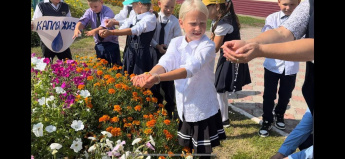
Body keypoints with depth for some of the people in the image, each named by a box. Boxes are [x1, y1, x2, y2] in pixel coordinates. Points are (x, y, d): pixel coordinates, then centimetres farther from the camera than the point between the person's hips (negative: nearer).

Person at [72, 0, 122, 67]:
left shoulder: (108, 11, -17)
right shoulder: (89, 12, -2)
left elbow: (105, 25, -33)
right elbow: (82, 21, -16)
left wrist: (94, 31, -51)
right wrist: (77, 29, -39)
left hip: (111, 42, -5)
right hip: (99, 43, 5)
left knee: (115, 64, -2)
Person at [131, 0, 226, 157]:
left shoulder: (207, 45, -19)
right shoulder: (176, 43, -1)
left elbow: (191, 68, -35)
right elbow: (164, 63, -18)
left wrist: (158, 78, -49)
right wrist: (149, 75, -41)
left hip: (204, 110, -5)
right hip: (184, 109, 5)